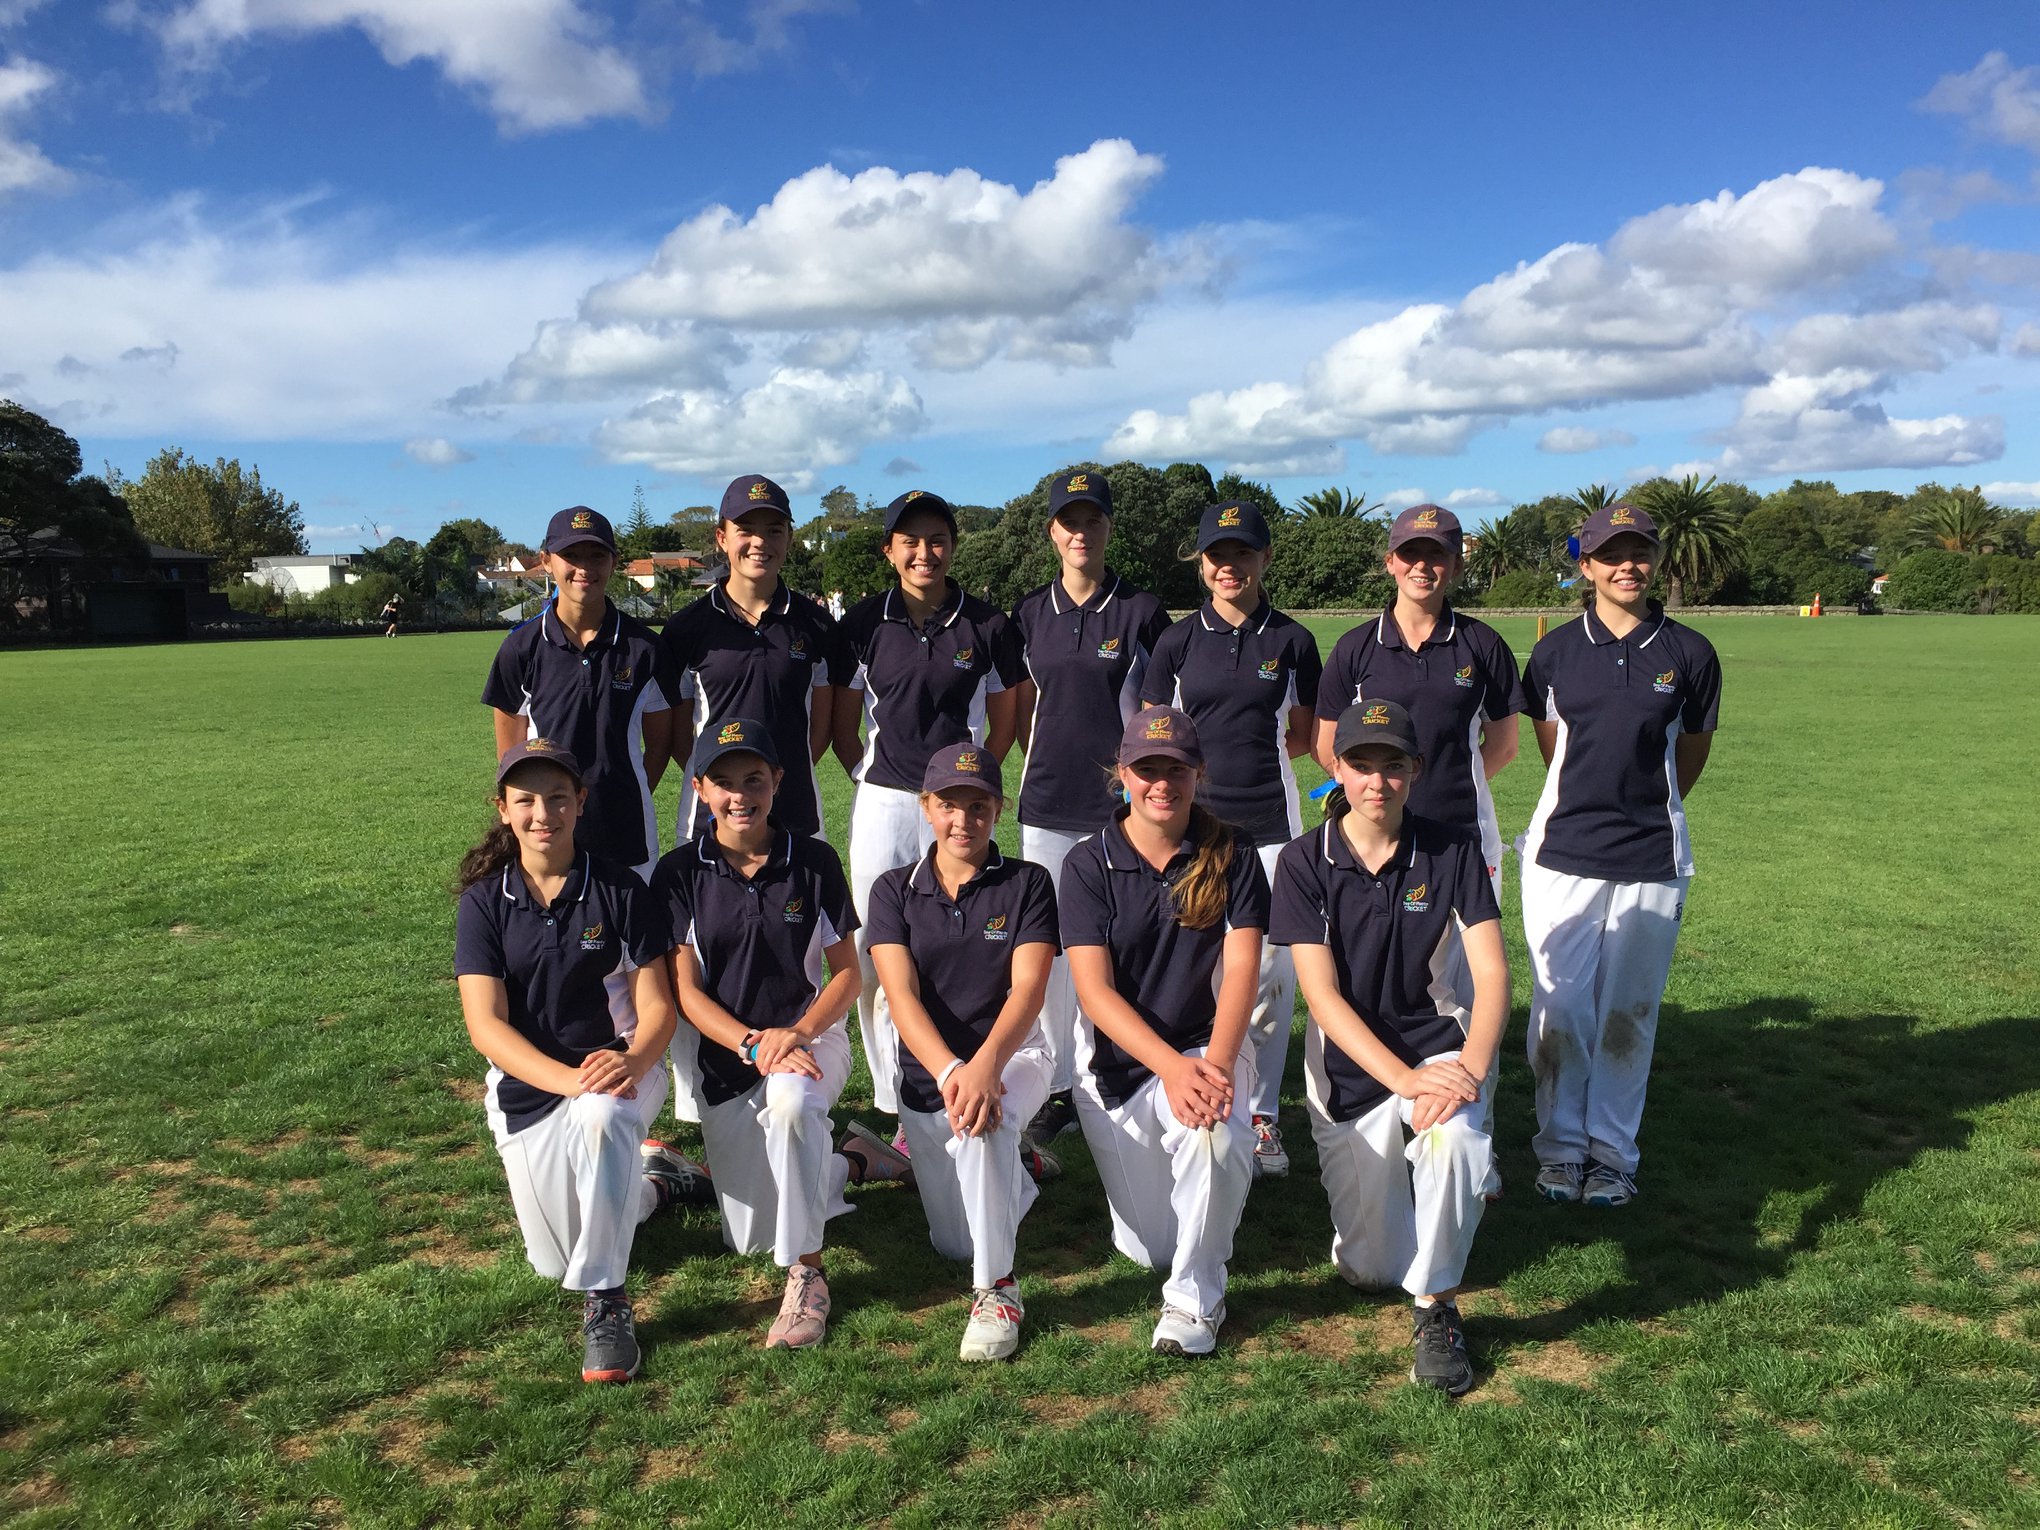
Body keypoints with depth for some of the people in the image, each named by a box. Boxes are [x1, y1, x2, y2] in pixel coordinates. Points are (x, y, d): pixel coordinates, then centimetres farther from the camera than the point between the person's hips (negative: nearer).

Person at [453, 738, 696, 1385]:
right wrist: (568, 1079, -29)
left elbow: (657, 1004, -8)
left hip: (617, 1067, -2)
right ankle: (650, 1179, 35)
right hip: (526, 1084, 3)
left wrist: (633, 1060, -31)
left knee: (600, 1117, -39)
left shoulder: (620, 890, -8)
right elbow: (486, 1025, -13)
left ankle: (605, 1303, -25)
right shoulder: (483, 902, -6)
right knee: (553, 1261, 5)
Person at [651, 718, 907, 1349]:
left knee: (790, 1098, -39)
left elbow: (847, 972, -3)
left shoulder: (813, 861, -5)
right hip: (723, 1054, 2)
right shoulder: (680, 872, -5)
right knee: (750, 1237, 3)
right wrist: (754, 1044, -22)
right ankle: (849, 1163, 31)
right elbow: (686, 990, -7)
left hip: (811, 1036, -2)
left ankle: (807, 1274, -21)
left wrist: (799, 1031, -21)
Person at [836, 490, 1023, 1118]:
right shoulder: (863, 623, 4)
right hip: (882, 804, 1)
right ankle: (892, 1109, 11)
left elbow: (1003, 723, 12)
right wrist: (874, 778, 3)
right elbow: (843, 725, 11)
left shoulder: (986, 626, 3)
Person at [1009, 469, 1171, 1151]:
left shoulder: (1141, 611, -1)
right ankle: (1059, 1086, 19)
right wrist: (1049, 768, 8)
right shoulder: (1031, 611, 8)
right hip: (1047, 805, 3)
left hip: (1120, 804, -3)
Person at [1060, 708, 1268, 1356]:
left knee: (1212, 1134, -35)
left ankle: (1194, 1298, -12)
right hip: (1118, 1060, 1)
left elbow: (1241, 969, -12)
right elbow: (1094, 991, -14)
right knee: (1148, 1248, 1)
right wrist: (1172, 1068, -28)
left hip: (1208, 1045, 0)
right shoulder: (1089, 864, -7)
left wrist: (1216, 1065, -30)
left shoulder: (1232, 856, -4)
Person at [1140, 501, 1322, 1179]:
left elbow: (1306, 735, 12)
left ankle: (1261, 1115, 15)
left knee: (1269, 971, 1)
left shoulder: (1291, 640, 5)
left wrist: (1251, 759, -2)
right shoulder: (1178, 640, 5)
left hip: (1270, 824, 0)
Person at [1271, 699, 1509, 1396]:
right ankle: (1385, 1167, 37)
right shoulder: (1305, 861, -9)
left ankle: (1437, 1308, -14)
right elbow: (1322, 995, -15)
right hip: (1349, 1064, 0)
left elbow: (1492, 974, -10)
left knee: (1454, 1135, -36)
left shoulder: (1454, 851, -5)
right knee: (1371, 1267, 4)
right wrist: (1405, 1079, -28)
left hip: (1438, 1041, 0)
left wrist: (1471, 1069, -29)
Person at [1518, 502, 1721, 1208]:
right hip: (1562, 854, 0)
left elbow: (1692, 749, 13)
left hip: (1652, 863, 0)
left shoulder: (1689, 653, 1)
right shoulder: (1556, 650, 2)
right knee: (1560, 1009, 3)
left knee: (1629, 1013, 8)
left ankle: (1612, 1151, 22)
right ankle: (1561, 1145, 19)